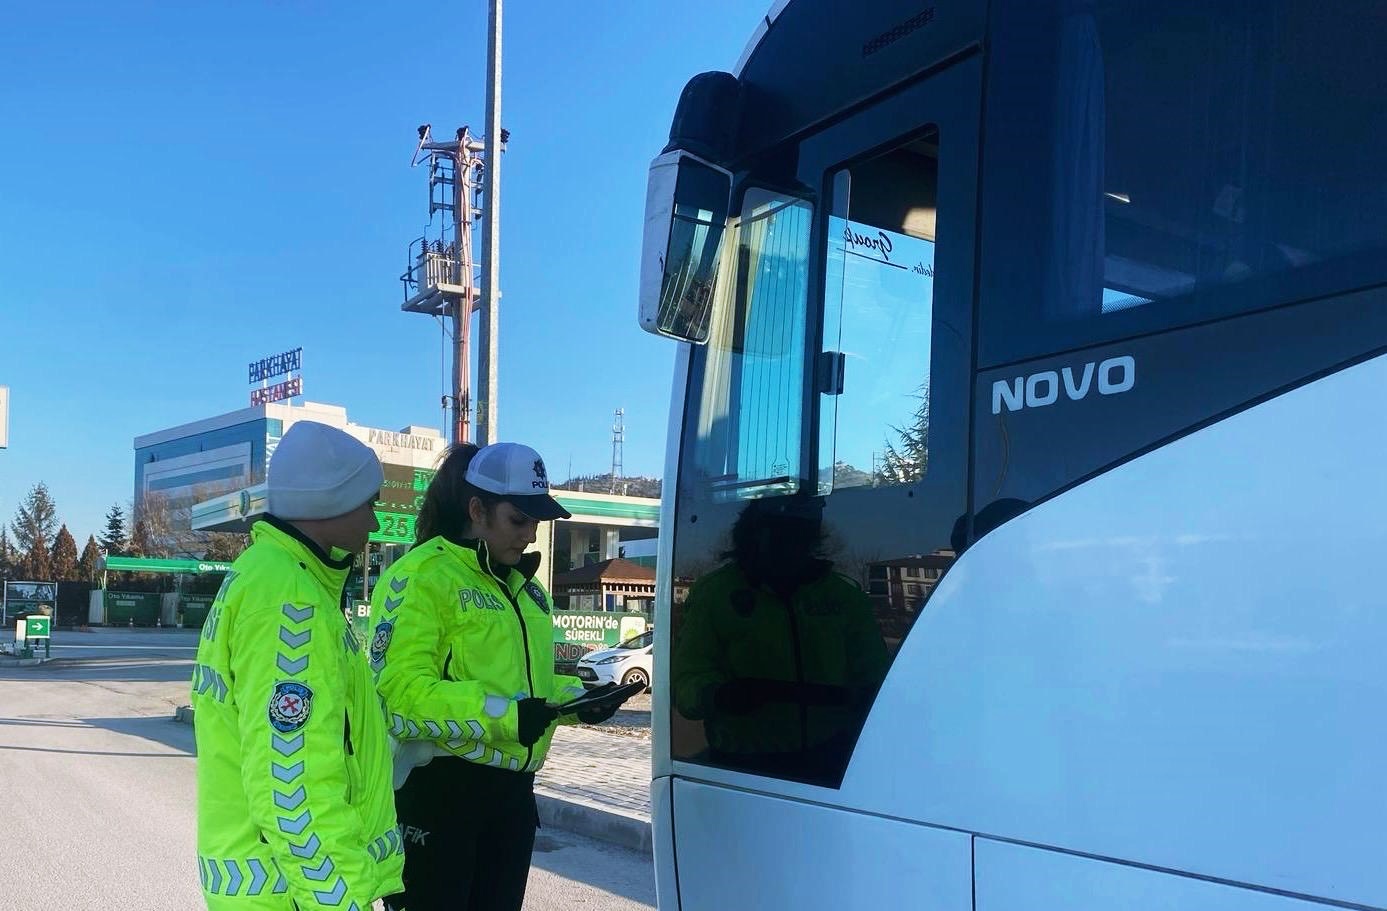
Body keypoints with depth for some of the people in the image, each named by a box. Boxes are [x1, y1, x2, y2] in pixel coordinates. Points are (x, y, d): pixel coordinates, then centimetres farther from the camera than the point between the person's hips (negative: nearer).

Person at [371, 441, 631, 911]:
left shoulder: (524, 585, 15)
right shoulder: (422, 576, -14)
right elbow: (399, 691, -23)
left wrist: (575, 697, 5)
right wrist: (501, 715, -31)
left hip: (512, 789, 8)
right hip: (438, 789, -8)